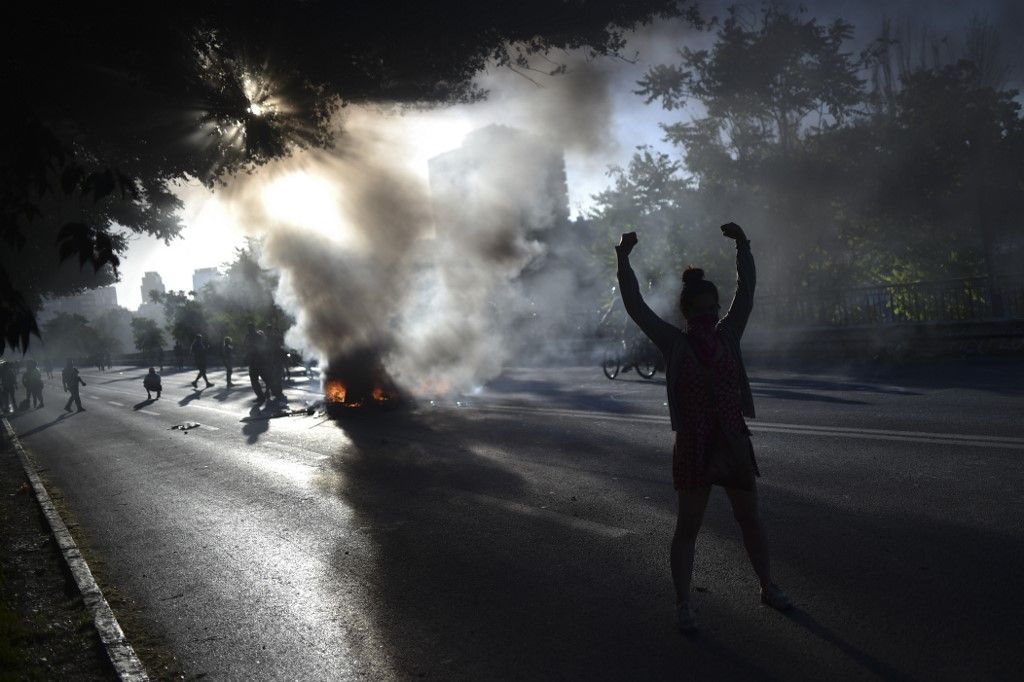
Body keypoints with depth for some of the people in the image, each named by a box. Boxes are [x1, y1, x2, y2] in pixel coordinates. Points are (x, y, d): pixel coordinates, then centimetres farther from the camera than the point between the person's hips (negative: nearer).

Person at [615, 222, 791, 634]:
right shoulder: (674, 344, -5)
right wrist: (623, 262, -19)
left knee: (750, 519, 17)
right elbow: (635, 306, -12)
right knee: (688, 527, 5)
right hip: (693, 446, -4)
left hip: (734, 442, 4)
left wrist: (742, 245, -8)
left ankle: (768, 587, 36)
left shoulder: (728, 336, 4)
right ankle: (683, 604, 16)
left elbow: (747, 290, 1)